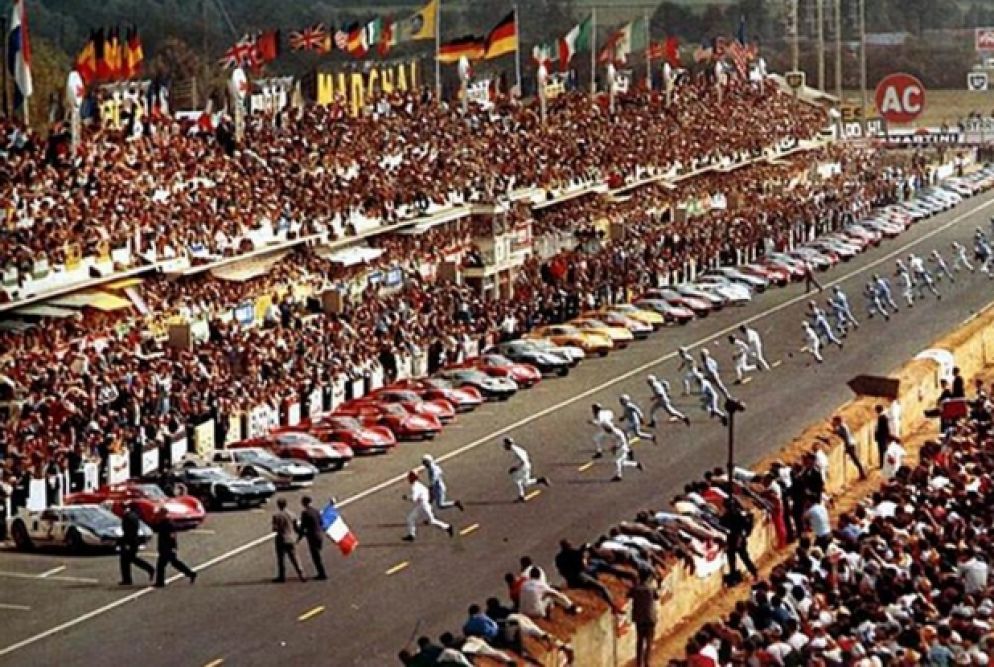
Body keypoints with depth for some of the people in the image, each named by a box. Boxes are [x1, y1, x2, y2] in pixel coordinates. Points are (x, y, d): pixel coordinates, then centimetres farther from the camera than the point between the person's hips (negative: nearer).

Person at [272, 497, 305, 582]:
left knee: (281, 559, 6)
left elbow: (275, 528, -13)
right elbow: (295, 527, 5)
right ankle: (300, 574, 1)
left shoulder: (276, 515, -11)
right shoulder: (291, 514, 1)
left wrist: (274, 529, 8)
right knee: (294, 558, 8)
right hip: (291, 540, 4)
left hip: (281, 540, -4)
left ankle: (282, 576, 9)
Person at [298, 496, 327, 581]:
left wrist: (300, 537, -2)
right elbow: (321, 523, 13)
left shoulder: (305, 513, -15)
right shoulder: (316, 511, 6)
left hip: (312, 536, -7)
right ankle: (321, 574, 22)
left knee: (316, 557, 2)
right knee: (316, 556, 19)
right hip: (320, 534, 7)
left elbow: (303, 526, -13)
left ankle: (322, 574, 5)